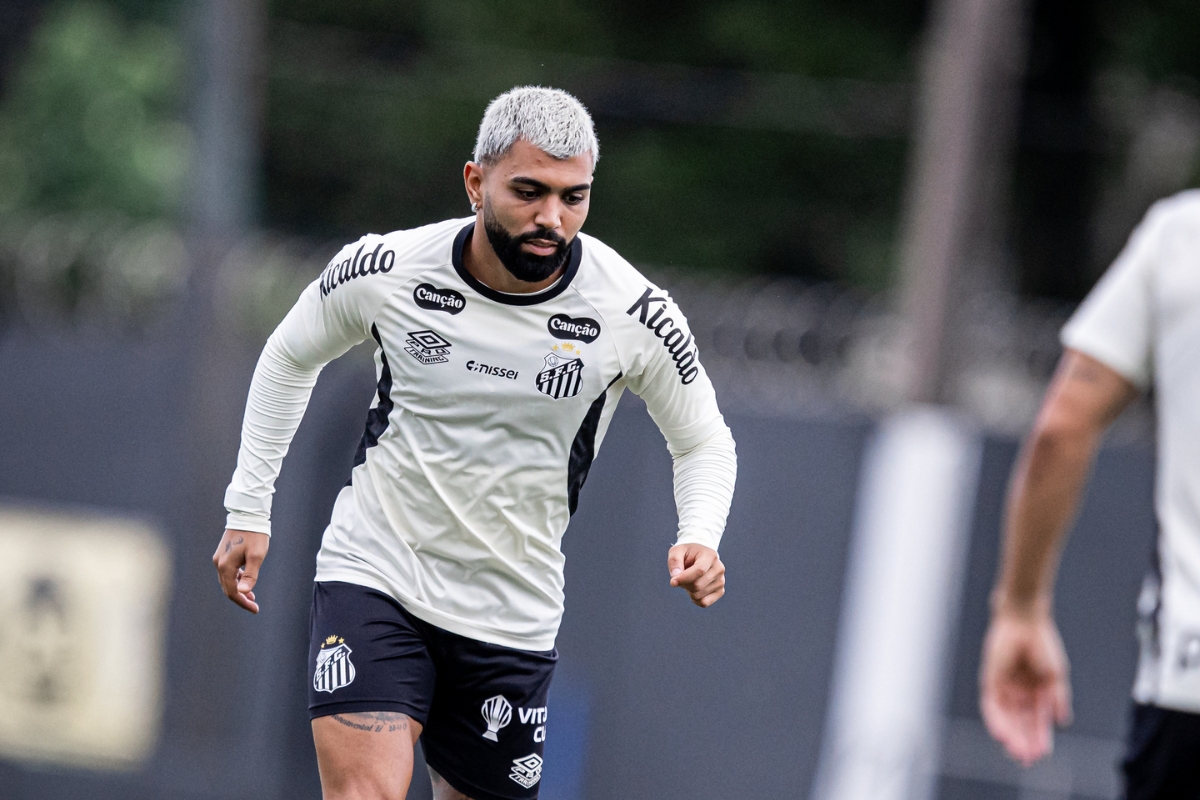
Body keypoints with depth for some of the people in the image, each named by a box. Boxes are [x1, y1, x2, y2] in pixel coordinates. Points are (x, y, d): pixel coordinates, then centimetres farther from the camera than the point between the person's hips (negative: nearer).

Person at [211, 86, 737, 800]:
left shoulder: (634, 312, -12)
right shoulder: (384, 271, -11)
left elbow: (705, 443, 5)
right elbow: (290, 357, 11)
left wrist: (699, 539, -15)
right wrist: (249, 510, 9)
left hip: (513, 619, 2)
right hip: (373, 576, -2)